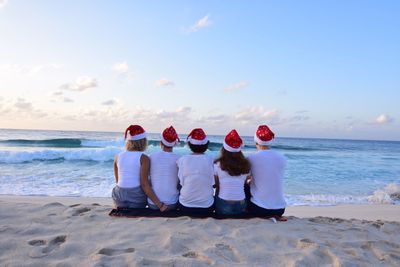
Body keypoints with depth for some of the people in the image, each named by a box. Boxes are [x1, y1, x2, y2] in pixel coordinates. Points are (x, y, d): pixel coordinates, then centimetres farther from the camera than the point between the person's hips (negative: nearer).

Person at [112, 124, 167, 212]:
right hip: (136, 197, -5)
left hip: (119, 196, 5)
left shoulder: (118, 156, 3)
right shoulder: (143, 158, -11)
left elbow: (117, 181, 10)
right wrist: (159, 204, -15)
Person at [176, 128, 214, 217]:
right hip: (207, 208, 0)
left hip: (185, 207, 0)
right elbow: (213, 183, -4)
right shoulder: (211, 160, -11)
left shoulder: (182, 160, -11)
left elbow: (181, 182, -5)